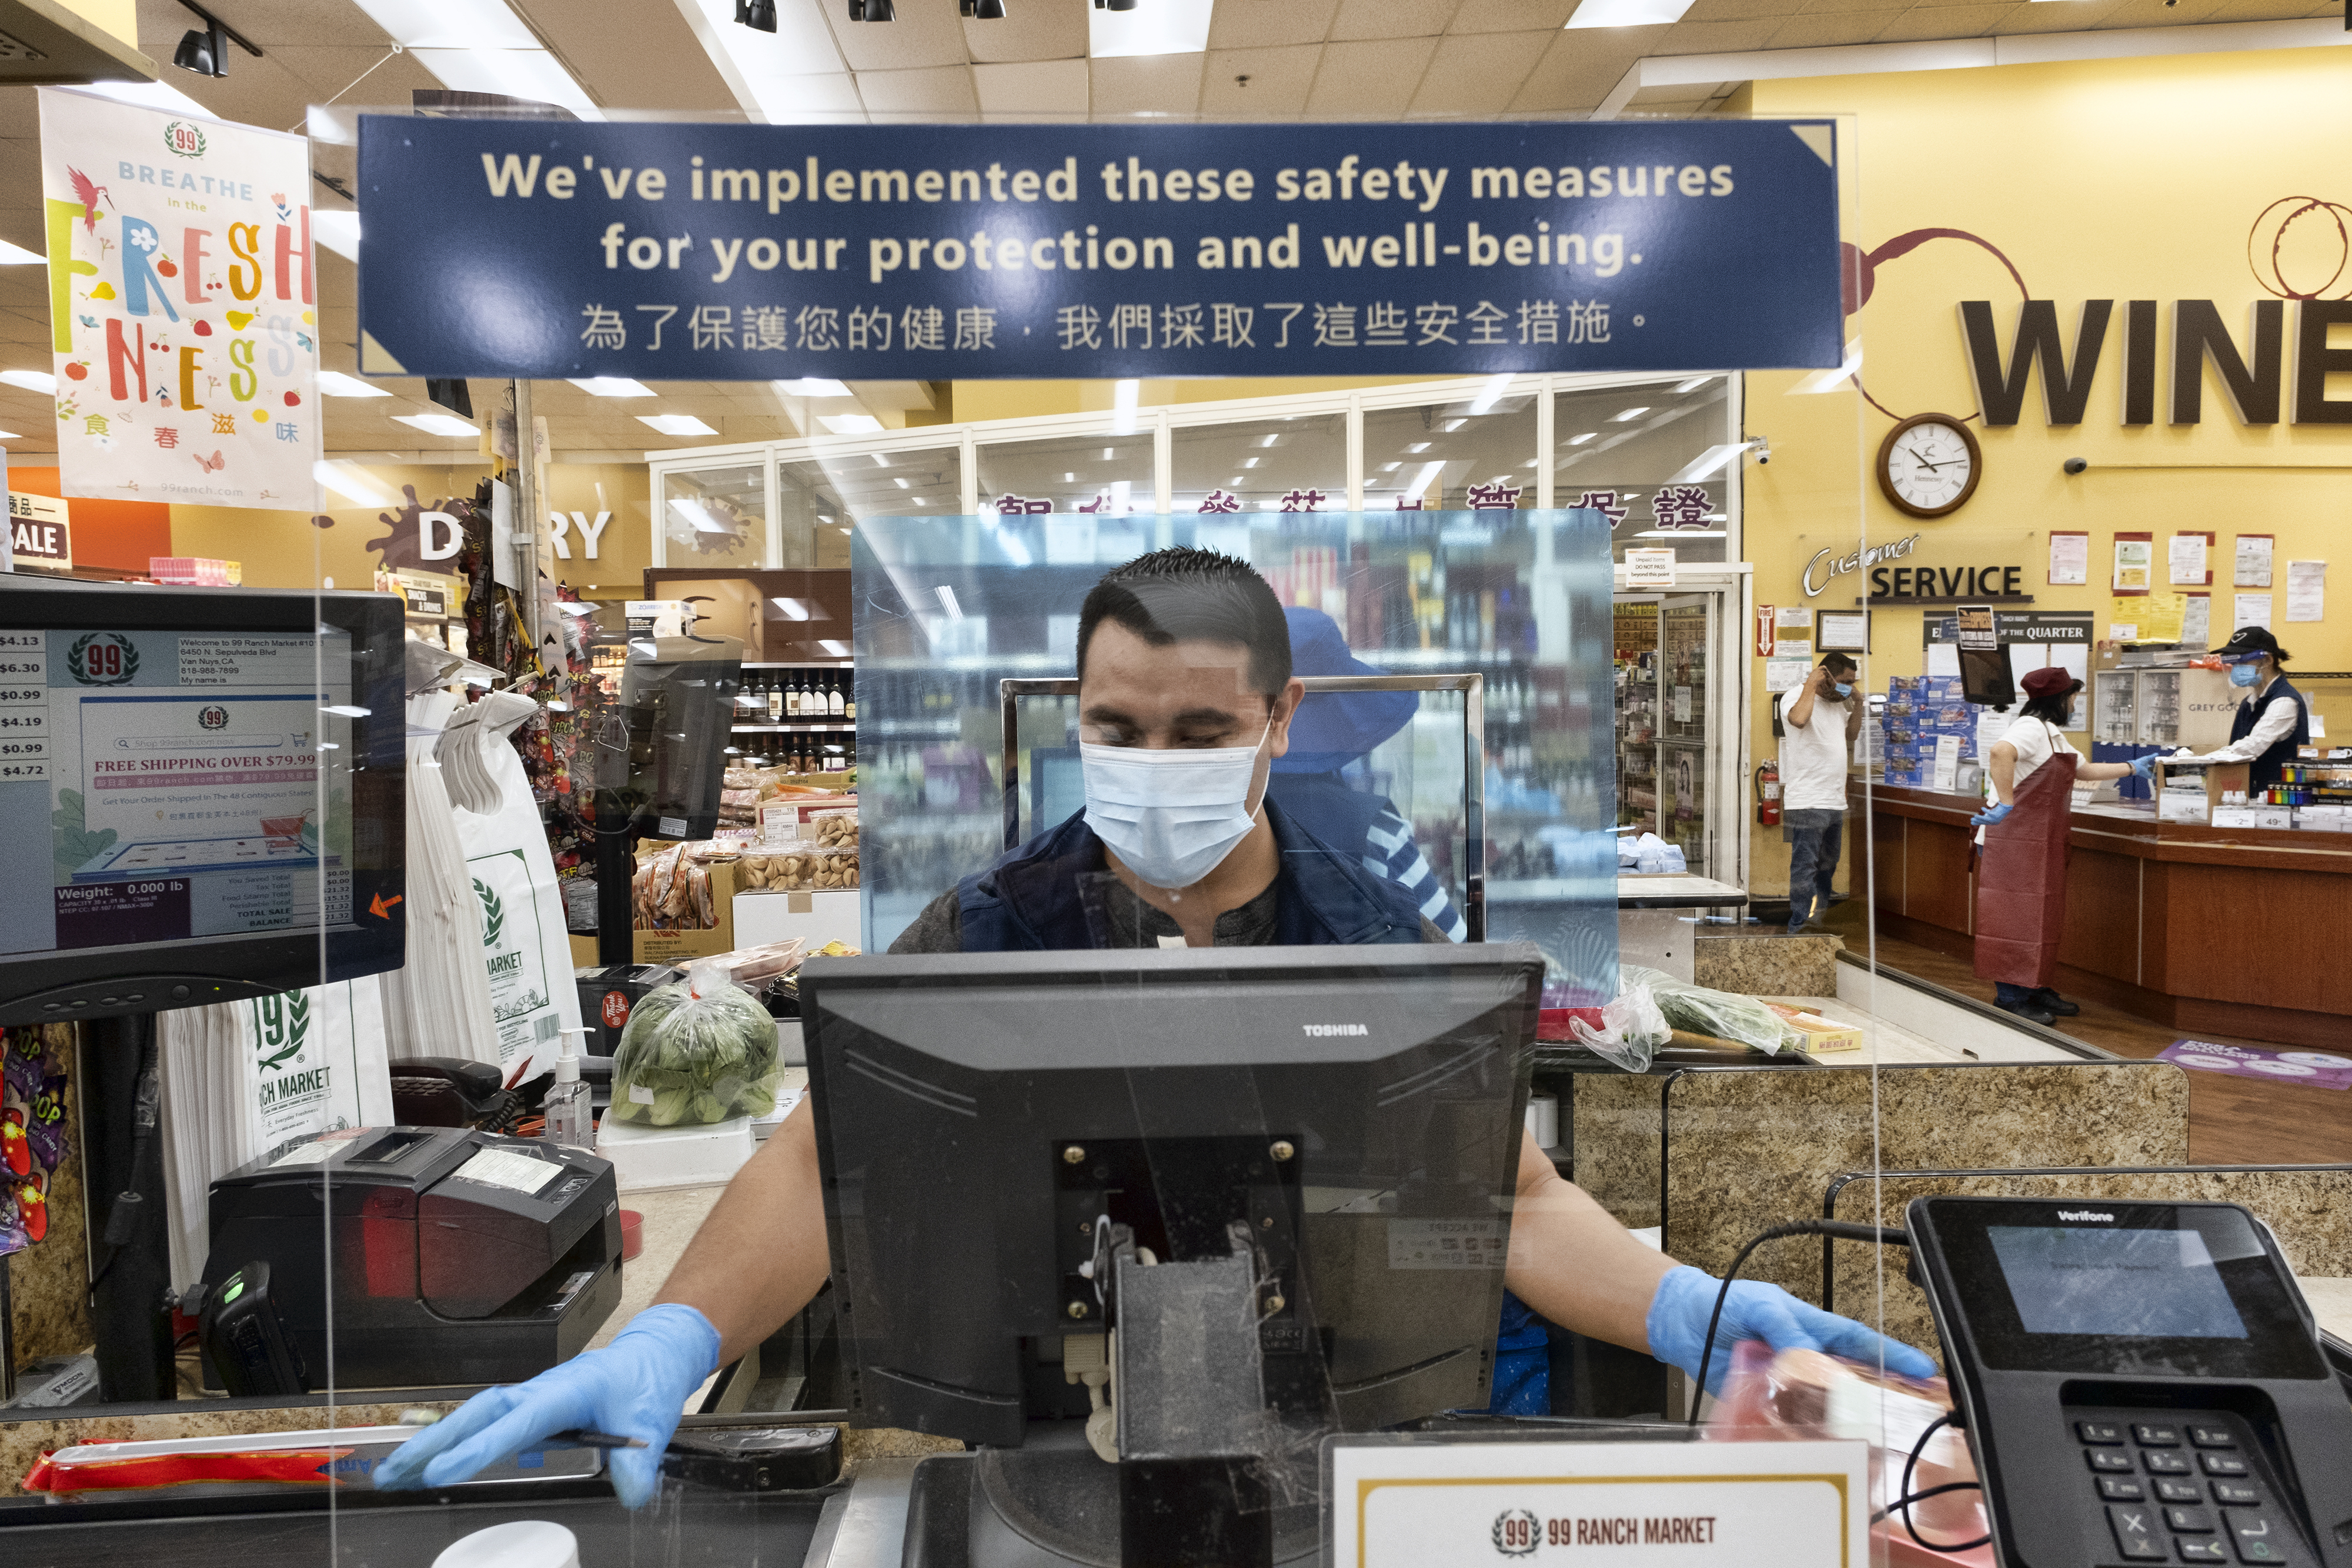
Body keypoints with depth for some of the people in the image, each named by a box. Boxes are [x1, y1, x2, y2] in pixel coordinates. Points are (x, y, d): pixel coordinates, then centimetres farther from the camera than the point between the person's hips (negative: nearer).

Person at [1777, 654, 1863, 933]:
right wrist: (1811, 684, -20)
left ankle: (1819, 918, 30)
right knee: (1804, 867, -10)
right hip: (1807, 802, -9)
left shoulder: (1838, 704, 18)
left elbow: (1852, 734, 29)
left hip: (1835, 802, 9)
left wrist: (1858, 703, 15)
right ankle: (1799, 927, -9)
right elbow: (1799, 719, -32)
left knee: (1828, 867, 18)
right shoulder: (1795, 697, -9)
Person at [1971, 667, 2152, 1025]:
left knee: (2041, 916, 14)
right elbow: (2001, 752, -36)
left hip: (2043, 842, 11)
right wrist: (2006, 805, -34)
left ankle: (2035, 989, 23)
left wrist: (2133, 768, 36)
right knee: (2017, 916, -8)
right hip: (2017, 838, -11)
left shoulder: (2053, 734, 20)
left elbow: (2084, 770, 33)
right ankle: (2010, 998, -4)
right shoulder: (2030, 727, -15)